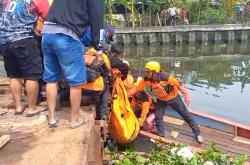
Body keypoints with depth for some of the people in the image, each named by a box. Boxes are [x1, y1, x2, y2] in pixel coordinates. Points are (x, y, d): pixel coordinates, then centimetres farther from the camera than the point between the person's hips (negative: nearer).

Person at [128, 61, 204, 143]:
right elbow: (136, 88, -19)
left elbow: (178, 84, -24)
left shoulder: (165, 77, -35)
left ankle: (197, 133, 20)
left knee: (186, 115, 6)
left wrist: (186, 96, -18)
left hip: (173, 97, -4)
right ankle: (160, 137, 18)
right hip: (161, 100, 4)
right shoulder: (147, 79, -23)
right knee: (158, 118, 1)